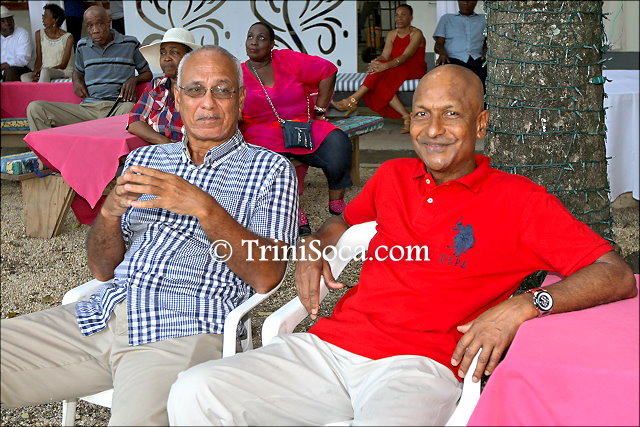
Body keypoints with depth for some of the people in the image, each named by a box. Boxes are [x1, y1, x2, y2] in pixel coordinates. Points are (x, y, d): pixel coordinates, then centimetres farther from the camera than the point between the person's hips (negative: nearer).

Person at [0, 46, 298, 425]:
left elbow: (267, 277, -7)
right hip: (101, 317, 5)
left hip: (185, 330, -5)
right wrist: (110, 212, -5)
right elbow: (103, 269, 17)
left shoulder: (270, 169, 7)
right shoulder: (144, 159, 20)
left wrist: (204, 208, -18)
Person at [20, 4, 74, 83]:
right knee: (24, 77, -26)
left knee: (45, 71, -37)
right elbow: (39, 59, 9)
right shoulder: (39, 34, 9)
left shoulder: (68, 37, -6)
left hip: (64, 72, -4)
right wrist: (35, 71, -13)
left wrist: (42, 71, -19)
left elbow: (63, 65, -7)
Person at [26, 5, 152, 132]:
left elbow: (147, 73, 18)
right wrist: (77, 82, 11)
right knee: (34, 108, -13)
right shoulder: (82, 46, 18)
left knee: (129, 108, -44)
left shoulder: (130, 44, 9)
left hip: (117, 106, -3)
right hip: (87, 107, 4)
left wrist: (134, 79, -5)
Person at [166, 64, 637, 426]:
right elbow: (344, 219, 40)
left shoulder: (517, 199, 5)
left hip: (417, 366, -4)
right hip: (329, 345, 5)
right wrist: (314, 246, 17)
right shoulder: (392, 176, 20)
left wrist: (523, 306, -15)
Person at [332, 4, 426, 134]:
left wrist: (386, 66, -40)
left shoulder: (416, 34, -10)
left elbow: (406, 56, -24)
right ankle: (406, 117, -33)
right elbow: (385, 56, -2)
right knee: (379, 82, -28)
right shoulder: (391, 35, 11)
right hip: (396, 70, 6)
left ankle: (351, 101, -32)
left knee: (381, 73, -31)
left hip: (415, 70, -6)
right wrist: (376, 62, -28)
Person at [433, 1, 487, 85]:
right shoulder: (446, 18, 25)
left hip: (477, 60, 1)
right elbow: (438, 44, 15)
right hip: (453, 60, -1)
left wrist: (486, 50, -9)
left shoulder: (483, 19, 27)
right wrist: (442, 52, -10)